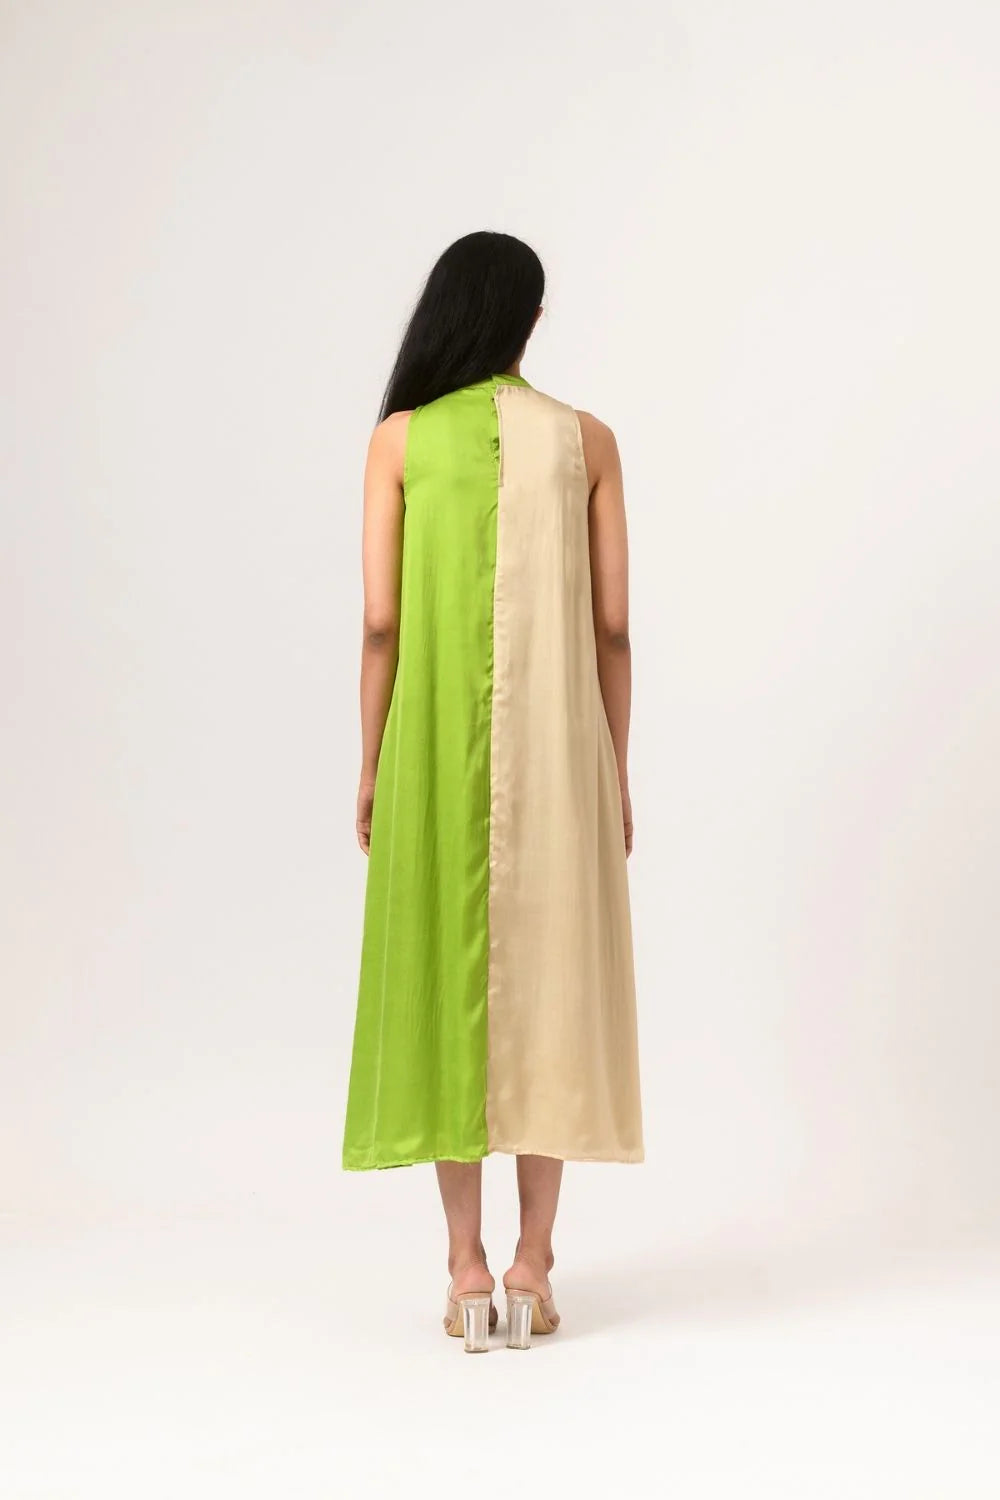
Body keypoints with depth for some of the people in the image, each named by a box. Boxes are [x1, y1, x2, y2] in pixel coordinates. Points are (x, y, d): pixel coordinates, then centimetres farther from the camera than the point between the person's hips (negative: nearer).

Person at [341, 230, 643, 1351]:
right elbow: (612, 627, 1)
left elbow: (381, 621, -4)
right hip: (552, 750, 1)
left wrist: (371, 766, 5)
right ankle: (532, 1265, 8)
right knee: (546, 983, 7)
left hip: (436, 749, 0)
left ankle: (466, 1267, 7)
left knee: (446, 977, 6)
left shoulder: (401, 437, 0)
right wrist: (614, 774, 9)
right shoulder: (587, 439, 3)